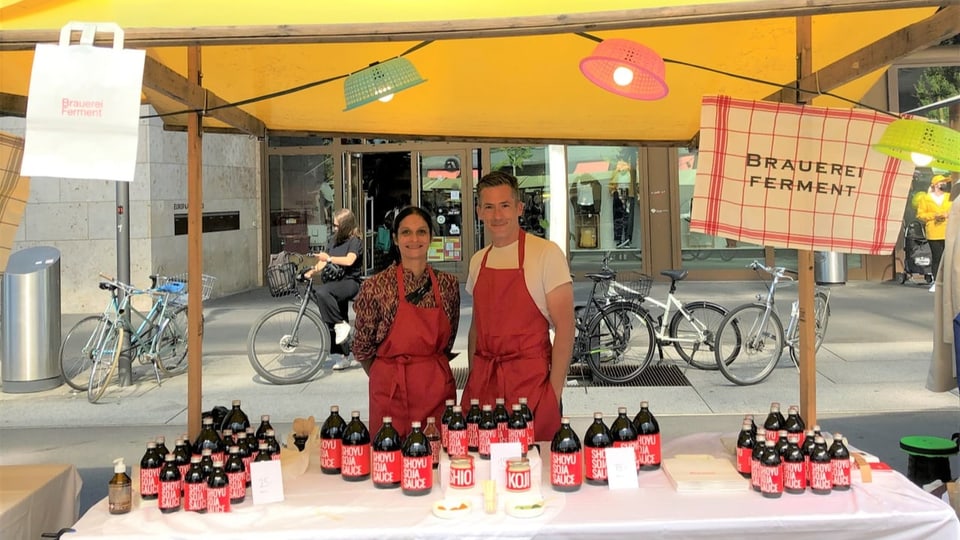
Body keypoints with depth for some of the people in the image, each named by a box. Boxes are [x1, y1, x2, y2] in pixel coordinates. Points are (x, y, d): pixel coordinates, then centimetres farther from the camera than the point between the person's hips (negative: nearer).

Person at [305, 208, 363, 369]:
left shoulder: (355, 241, -5)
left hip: (349, 282, -8)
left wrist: (329, 258, -29)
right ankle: (347, 357, 16)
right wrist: (313, 271, -4)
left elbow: (349, 260, -23)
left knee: (322, 292, -35)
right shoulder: (334, 239, 17)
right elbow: (324, 261, 12)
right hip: (335, 282, 8)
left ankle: (341, 325, -23)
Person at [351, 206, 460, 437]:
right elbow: (361, 348, -1)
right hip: (393, 393, -3)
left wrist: (430, 373, 12)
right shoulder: (376, 287, -9)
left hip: (439, 390, 3)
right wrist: (389, 379, 8)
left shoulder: (448, 284, 2)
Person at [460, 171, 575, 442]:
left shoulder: (546, 253, -7)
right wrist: (472, 380, 12)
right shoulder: (478, 260, 11)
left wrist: (554, 392, -12)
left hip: (530, 379, -5)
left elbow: (564, 327, -9)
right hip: (483, 380, 5)